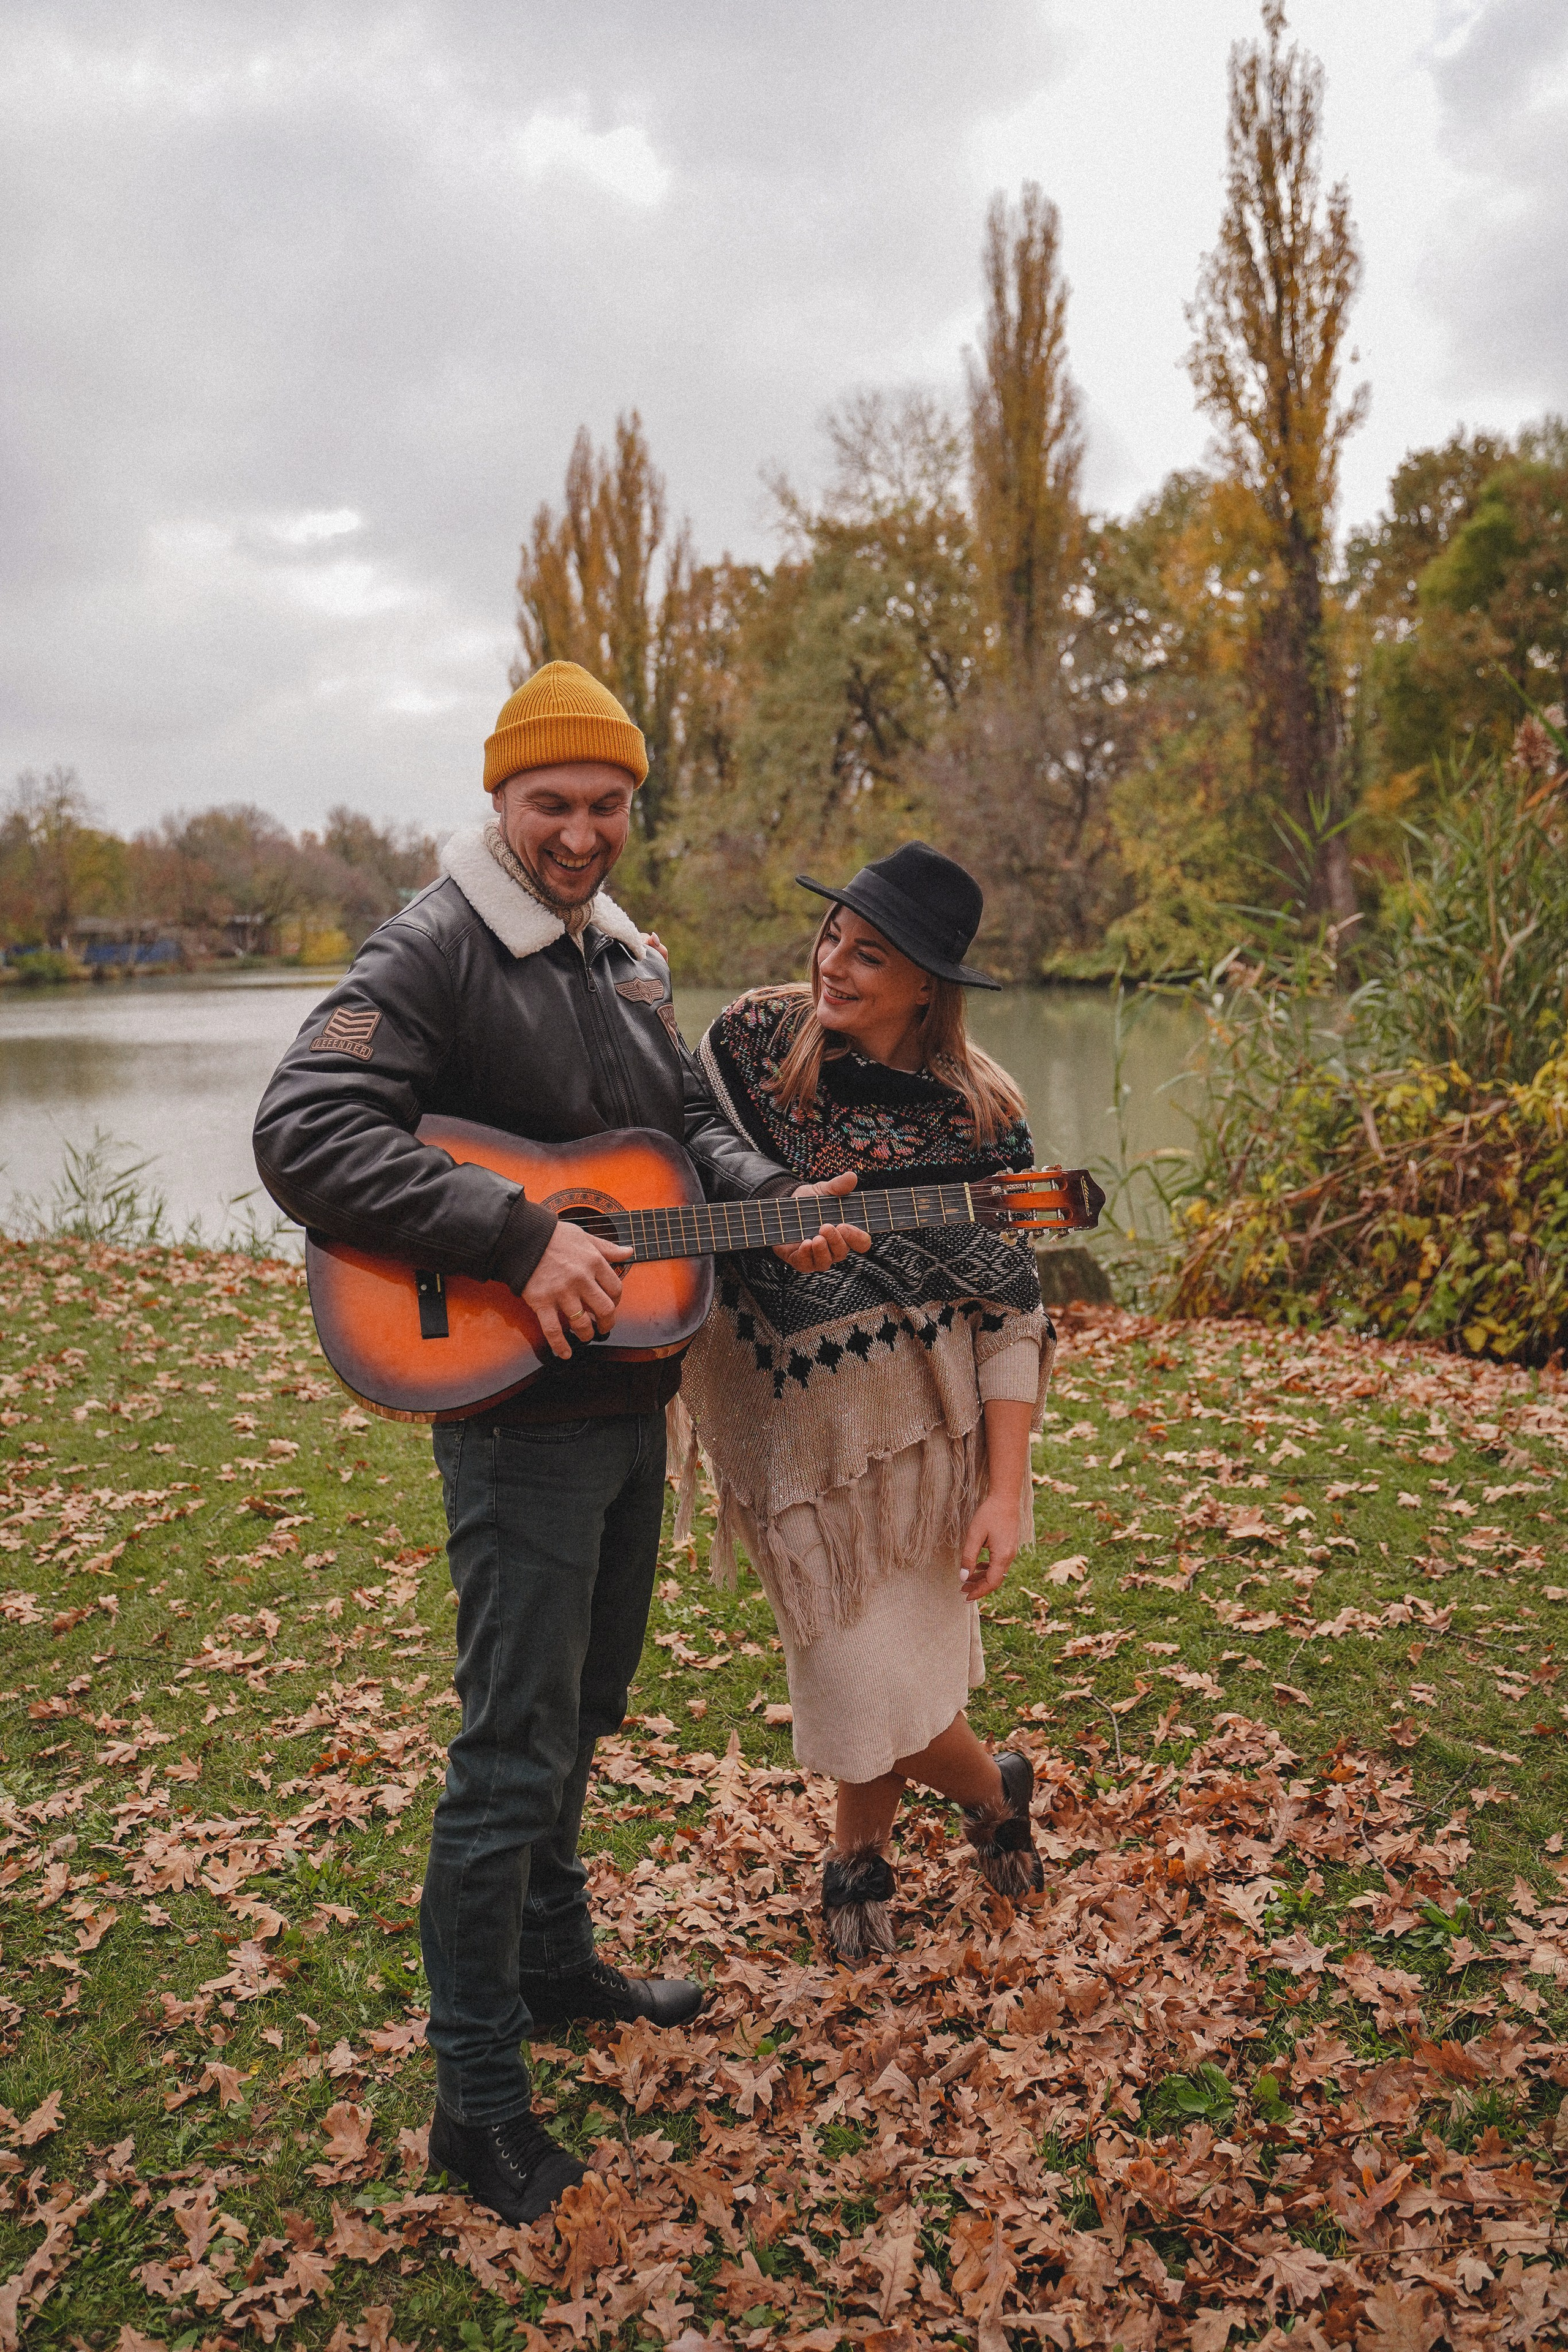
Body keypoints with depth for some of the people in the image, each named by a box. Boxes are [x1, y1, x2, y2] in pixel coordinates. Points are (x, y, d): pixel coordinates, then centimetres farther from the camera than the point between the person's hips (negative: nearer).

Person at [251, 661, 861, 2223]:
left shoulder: (625, 959, 11)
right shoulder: (433, 949, -15)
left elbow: (692, 1126, 18)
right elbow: (302, 1136, -27)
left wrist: (777, 1204, -3)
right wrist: (523, 1239, -31)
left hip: (633, 1397, 8)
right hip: (517, 1408, -8)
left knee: (586, 1707, 21)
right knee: (517, 1747, -1)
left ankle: (555, 1963, 41)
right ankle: (477, 2094, 16)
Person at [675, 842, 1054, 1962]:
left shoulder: (979, 1113, -9)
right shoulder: (753, 1038, -4)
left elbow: (1012, 1313, -7)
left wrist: (1005, 1493, -11)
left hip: (920, 1418, -2)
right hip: (786, 1416, 2)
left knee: (885, 1665, 2)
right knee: (862, 1660, 3)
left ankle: (859, 1856, 36)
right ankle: (994, 1789, 36)